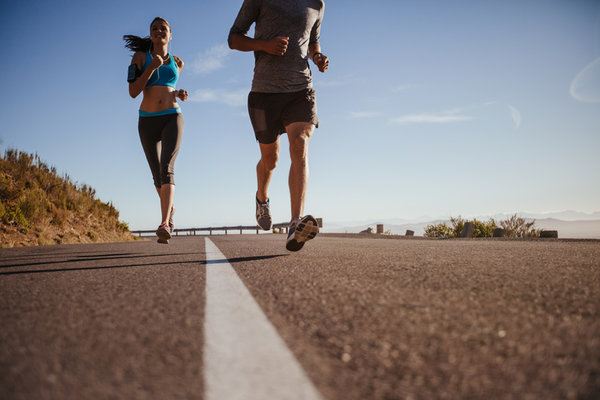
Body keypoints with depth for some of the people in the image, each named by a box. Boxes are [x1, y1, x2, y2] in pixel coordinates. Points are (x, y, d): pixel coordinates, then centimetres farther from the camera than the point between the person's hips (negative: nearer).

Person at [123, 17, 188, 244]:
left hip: (172, 119, -1)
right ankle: (169, 209, 39)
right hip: (147, 122, 1)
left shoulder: (177, 62, 12)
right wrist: (153, 66, -16)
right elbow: (133, 92, -7)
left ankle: (164, 224, -35)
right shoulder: (140, 56, 4)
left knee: (167, 169, -23)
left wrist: (179, 94, 6)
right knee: (157, 175, 10)